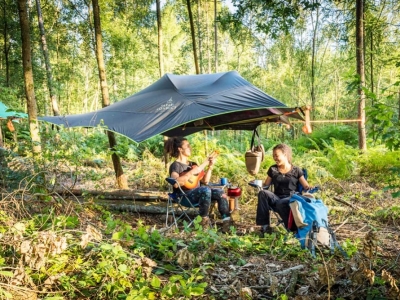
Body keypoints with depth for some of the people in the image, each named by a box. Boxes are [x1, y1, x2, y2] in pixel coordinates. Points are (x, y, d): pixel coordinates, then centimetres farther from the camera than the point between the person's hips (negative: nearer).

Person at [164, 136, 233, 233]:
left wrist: (210, 166, 7)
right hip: (185, 195, -7)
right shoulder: (175, 165, -3)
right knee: (206, 190, -34)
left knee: (220, 192, -15)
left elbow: (205, 181, 17)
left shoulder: (193, 164, 20)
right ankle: (204, 219, -20)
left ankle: (226, 221, -21)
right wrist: (191, 173, -21)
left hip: (198, 194, 7)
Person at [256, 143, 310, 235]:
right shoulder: (272, 169, 15)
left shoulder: (296, 170, 7)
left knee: (281, 203, -40)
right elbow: (266, 185, 16)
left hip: (290, 199, -3)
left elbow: (306, 186, 5)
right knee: (263, 193, -30)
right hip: (276, 198, 4)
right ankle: (264, 225, -29)